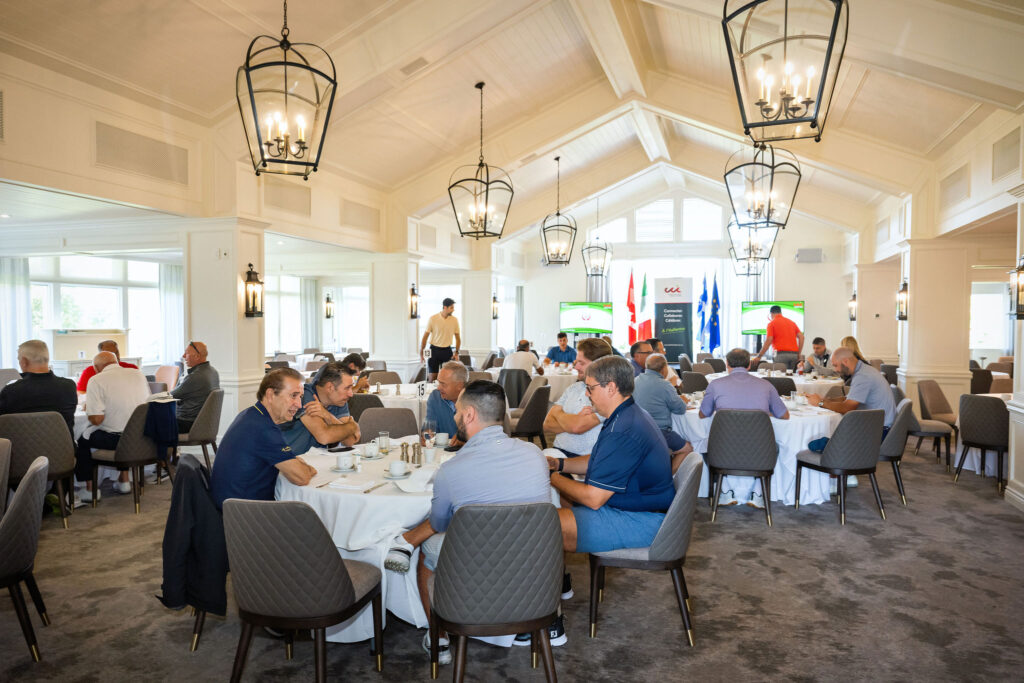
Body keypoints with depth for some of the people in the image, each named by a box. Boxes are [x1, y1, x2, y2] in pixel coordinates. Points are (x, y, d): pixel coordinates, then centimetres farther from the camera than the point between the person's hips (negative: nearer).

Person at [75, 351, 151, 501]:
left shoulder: (96, 380, -9)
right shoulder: (138, 374, 5)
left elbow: (96, 419, -15)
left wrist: (89, 408, 7)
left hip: (116, 439, -5)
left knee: (83, 439, 22)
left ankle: (90, 489, 24)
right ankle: (124, 481, 36)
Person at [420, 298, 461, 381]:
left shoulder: (454, 320, 0)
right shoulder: (433, 318, -7)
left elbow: (457, 338, 10)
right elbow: (425, 337, -2)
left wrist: (457, 353, -2)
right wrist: (421, 354, -6)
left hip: (447, 350, 2)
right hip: (434, 350, -2)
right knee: (433, 376, -3)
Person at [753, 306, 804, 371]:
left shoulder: (772, 323, 2)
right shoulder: (792, 322, 18)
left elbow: (768, 341, -8)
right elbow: (801, 337, 10)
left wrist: (759, 356, -4)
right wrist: (798, 354, 12)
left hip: (781, 354, -5)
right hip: (794, 354, 5)